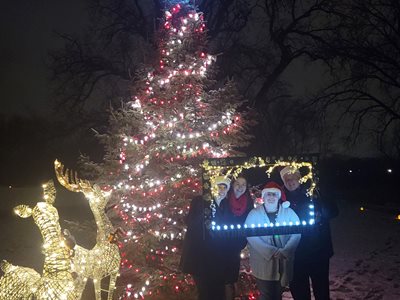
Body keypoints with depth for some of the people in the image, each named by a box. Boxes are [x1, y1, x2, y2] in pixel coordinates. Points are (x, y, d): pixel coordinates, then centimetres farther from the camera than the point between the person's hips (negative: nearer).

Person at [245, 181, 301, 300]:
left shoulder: (289, 212, 4)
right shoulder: (254, 214, -1)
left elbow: (296, 234, -4)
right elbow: (252, 237, -11)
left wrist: (284, 251, -18)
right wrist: (271, 251, -20)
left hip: (283, 263, 2)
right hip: (263, 264, -2)